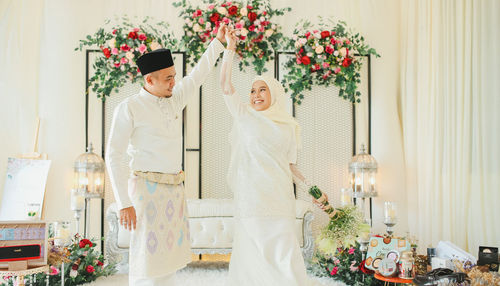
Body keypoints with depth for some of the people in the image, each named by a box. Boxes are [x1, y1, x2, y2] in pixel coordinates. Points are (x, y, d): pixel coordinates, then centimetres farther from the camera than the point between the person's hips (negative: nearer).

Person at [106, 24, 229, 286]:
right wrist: (123, 203, -15)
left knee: (168, 259, 9)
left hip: (175, 189, 7)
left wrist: (218, 42, 20)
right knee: (146, 260, -5)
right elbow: (113, 156, -10)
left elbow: (198, 75, 23)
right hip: (147, 188, -6)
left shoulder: (175, 99, 10)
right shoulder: (129, 108, -7)